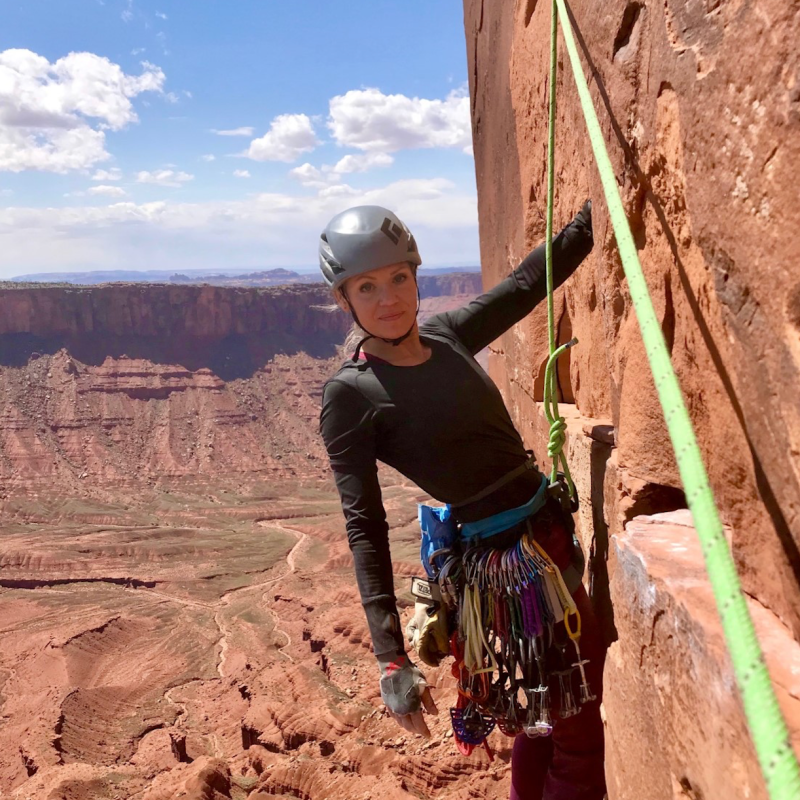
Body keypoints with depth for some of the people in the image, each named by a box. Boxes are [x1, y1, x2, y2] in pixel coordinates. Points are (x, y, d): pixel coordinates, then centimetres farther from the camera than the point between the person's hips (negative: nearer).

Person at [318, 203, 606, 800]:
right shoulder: (351, 396, -15)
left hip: (547, 529, 7)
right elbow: (365, 527, -18)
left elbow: (531, 280, 14)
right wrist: (392, 660, -22)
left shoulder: (448, 336, 3)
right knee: (577, 726, 3)